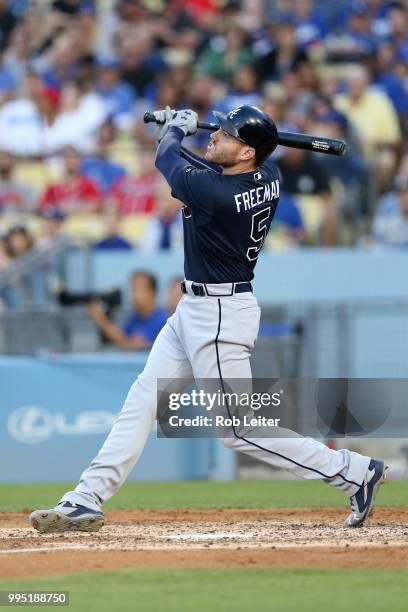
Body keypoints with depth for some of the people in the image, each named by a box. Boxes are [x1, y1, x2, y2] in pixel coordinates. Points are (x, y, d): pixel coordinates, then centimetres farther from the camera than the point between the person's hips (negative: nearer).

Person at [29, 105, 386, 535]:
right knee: (142, 400, 9)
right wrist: (177, 130, 23)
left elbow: (166, 159, -3)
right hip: (195, 309, 10)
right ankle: (86, 501, 11)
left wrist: (175, 129, 17)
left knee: (238, 429, -4)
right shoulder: (269, 177, -2)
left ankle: (354, 471, 2)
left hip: (218, 316, -10)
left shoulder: (211, 192, -26)